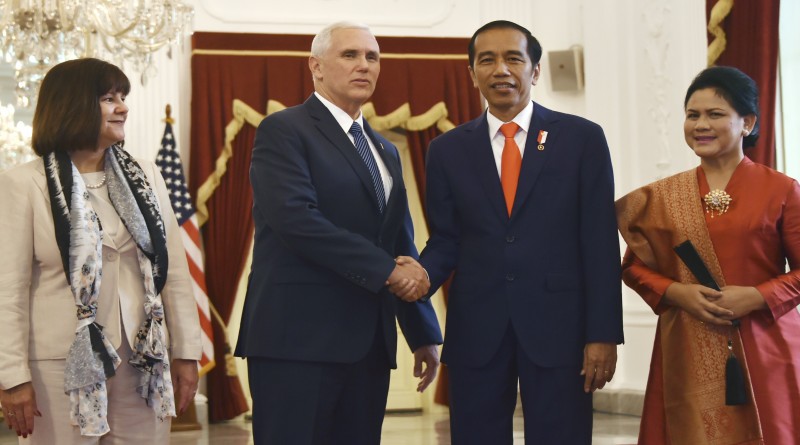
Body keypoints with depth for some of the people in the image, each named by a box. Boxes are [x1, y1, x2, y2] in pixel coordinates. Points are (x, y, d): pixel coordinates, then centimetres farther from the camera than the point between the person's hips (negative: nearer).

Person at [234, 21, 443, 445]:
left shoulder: (385, 151, 21)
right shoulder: (283, 130, -3)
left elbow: (402, 247, 22)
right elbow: (296, 219, -17)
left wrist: (423, 333, 17)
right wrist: (385, 269, -15)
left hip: (369, 343, 7)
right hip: (299, 337, -7)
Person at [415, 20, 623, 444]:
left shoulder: (582, 138, 2)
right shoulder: (448, 149, 9)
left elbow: (600, 244, -1)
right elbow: (445, 239, 9)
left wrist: (603, 334, -7)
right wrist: (421, 275, -14)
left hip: (558, 328, -2)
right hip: (476, 331, 2)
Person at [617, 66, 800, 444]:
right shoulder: (663, 197, 7)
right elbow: (634, 265, 10)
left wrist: (757, 297, -15)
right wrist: (675, 292, -8)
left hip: (764, 352, -2)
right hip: (688, 358, 2)